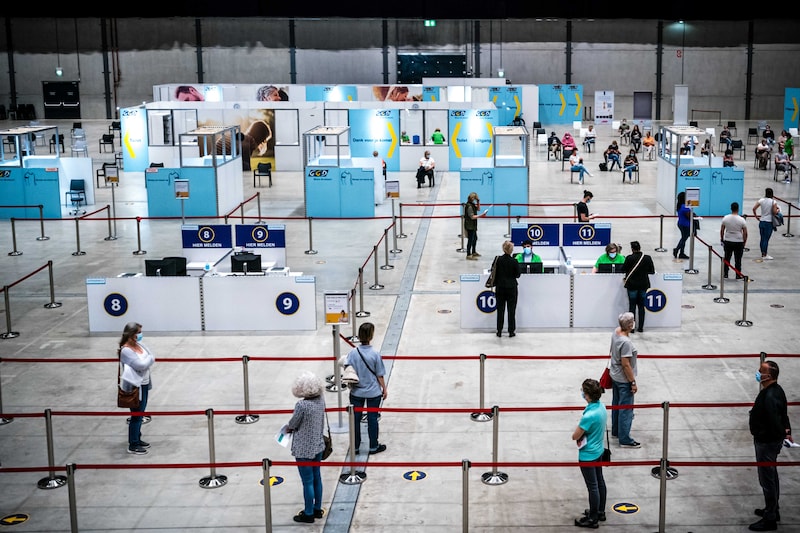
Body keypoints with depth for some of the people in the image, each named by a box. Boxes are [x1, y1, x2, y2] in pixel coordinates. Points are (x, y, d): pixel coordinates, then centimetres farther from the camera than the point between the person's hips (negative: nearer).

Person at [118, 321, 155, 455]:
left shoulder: (139, 345, 5)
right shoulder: (126, 350, -21)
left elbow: (151, 357, 8)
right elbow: (141, 365, -25)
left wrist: (149, 360, -12)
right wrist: (150, 358, -8)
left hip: (144, 385, 9)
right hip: (135, 386, -9)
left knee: (140, 414, 19)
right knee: (136, 416, 0)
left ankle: (137, 439, 34)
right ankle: (133, 445, 10)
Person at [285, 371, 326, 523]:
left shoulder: (302, 405, -27)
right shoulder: (321, 400, -5)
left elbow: (293, 424, -13)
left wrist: (288, 427, 9)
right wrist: (293, 427, 8)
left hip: (304, 450, -7)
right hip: (318, 446, 7)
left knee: (307, 482, 6)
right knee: (317, 478, 20)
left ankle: (308, 514, 21)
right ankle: (317, 509, 35)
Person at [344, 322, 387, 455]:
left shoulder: (353, 353, -11)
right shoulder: (375, 354, -16)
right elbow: (379, 375, -9)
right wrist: (384, 389, 5)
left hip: (356, 392, 2)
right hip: (373, 392, -2)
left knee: (355, 418, 13)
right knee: (372, 419, 11)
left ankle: (355, 447, 24)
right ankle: (373, 447, 24)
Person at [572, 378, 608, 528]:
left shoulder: (589, 415, -33)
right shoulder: (601, 407, -6)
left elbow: (574, 436, -22)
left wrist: (579, 433, -3)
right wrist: (583, 435, -3)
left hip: (588, 455, -9)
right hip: (599, 451, 9)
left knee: (592, 487, 5)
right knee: (600, 482, 21)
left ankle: (592, 519, 20)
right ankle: (600, 512, 38)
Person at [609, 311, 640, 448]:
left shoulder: (616, 332, -6)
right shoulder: (626, 342, -30)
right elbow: (626, 365, -26)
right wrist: (633, 382, -19)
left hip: (615, 376, 9)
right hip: (624, 380, -9)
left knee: (616, 404, 23)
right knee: (626, 409, 2)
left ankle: (616, 431, 38)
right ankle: (625, 440, 10)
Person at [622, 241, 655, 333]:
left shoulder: (629, 258, -14)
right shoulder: (647, 258, -7)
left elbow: (623, 269, -3)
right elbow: (652, 271, 1)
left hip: (632, 285, -2)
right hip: (644, 284, 2)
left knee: (632, 305, 6)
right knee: (641, 306, 11)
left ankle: (631, 327, 4)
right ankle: (641, 327, 11)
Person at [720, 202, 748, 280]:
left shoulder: (725, 218, -5)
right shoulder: (742, 220, -11)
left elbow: (722, 231, 2)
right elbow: (745, 233, -7)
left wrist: (722, 240, 15)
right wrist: (744, 242, 4)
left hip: (727, 241, 2)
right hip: (739, 242, -2)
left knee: (727, 258, 12)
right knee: (738, 260, 5)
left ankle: (725, 274, 15)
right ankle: (738, 275, 10)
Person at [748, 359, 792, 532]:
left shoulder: (769, 397, -30)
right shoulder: (777, 390, 3)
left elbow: (775, 422, -28)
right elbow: (783, 415, 11)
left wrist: (783, 433, -12)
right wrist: (786, 430, 5)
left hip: (767, 442, -10)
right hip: (771, 440, 10)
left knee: (767, 480, 1)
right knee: (771, 476, 23)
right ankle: (773, 510, 39)